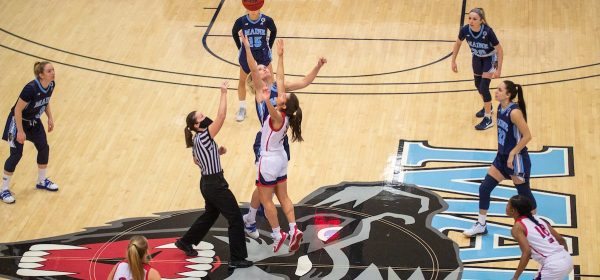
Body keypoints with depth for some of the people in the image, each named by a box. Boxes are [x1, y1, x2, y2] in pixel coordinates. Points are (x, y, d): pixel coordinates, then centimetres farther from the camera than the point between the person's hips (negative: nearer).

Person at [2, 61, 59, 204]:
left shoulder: (51, 85, -12)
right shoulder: (31, 89, -35)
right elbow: (18, 110, -27)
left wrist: (50, 118, 3)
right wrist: (20, 131, -25)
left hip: (34, 121, 7)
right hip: (19, 122, -7)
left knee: (44, 148, 12)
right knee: (16, 155, -5)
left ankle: (41, 181, 34)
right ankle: (4, 190, 7)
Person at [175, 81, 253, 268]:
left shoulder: (196, 140, 5)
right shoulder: (204, 136, -22)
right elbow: (221, 116, -32)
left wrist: (216, 152, 13)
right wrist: (224, 93, -29)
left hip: (207, 183, 9)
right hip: (216, 184, -9)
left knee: (210, 215, 29)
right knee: (236, 219, -1)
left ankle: (186, 242, 41)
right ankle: (237, 259, 4)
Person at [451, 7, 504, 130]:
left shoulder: (487, 31, -36)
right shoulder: (465, 30, -26)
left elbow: (500, 50, -24)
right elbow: (458, 43, -4)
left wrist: (498, 70, -23)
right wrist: (453, 61, -1)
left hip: (490, 58, -5)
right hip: (477, 57, 5)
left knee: (484, 87, -12)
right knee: (478, 84, 18)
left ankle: (488, 119, 0)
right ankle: (487, 107, 46)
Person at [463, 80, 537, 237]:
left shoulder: (514, 112, -23)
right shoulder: (501, 108, 2)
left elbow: (527, 136, -24)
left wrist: (512, 154, -21)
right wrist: (503, 152, 16)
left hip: (516, 159, -9)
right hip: (502, 157, 9)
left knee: (524, 194, 6)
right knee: (484, 188, 8)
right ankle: (481, 225, 21)